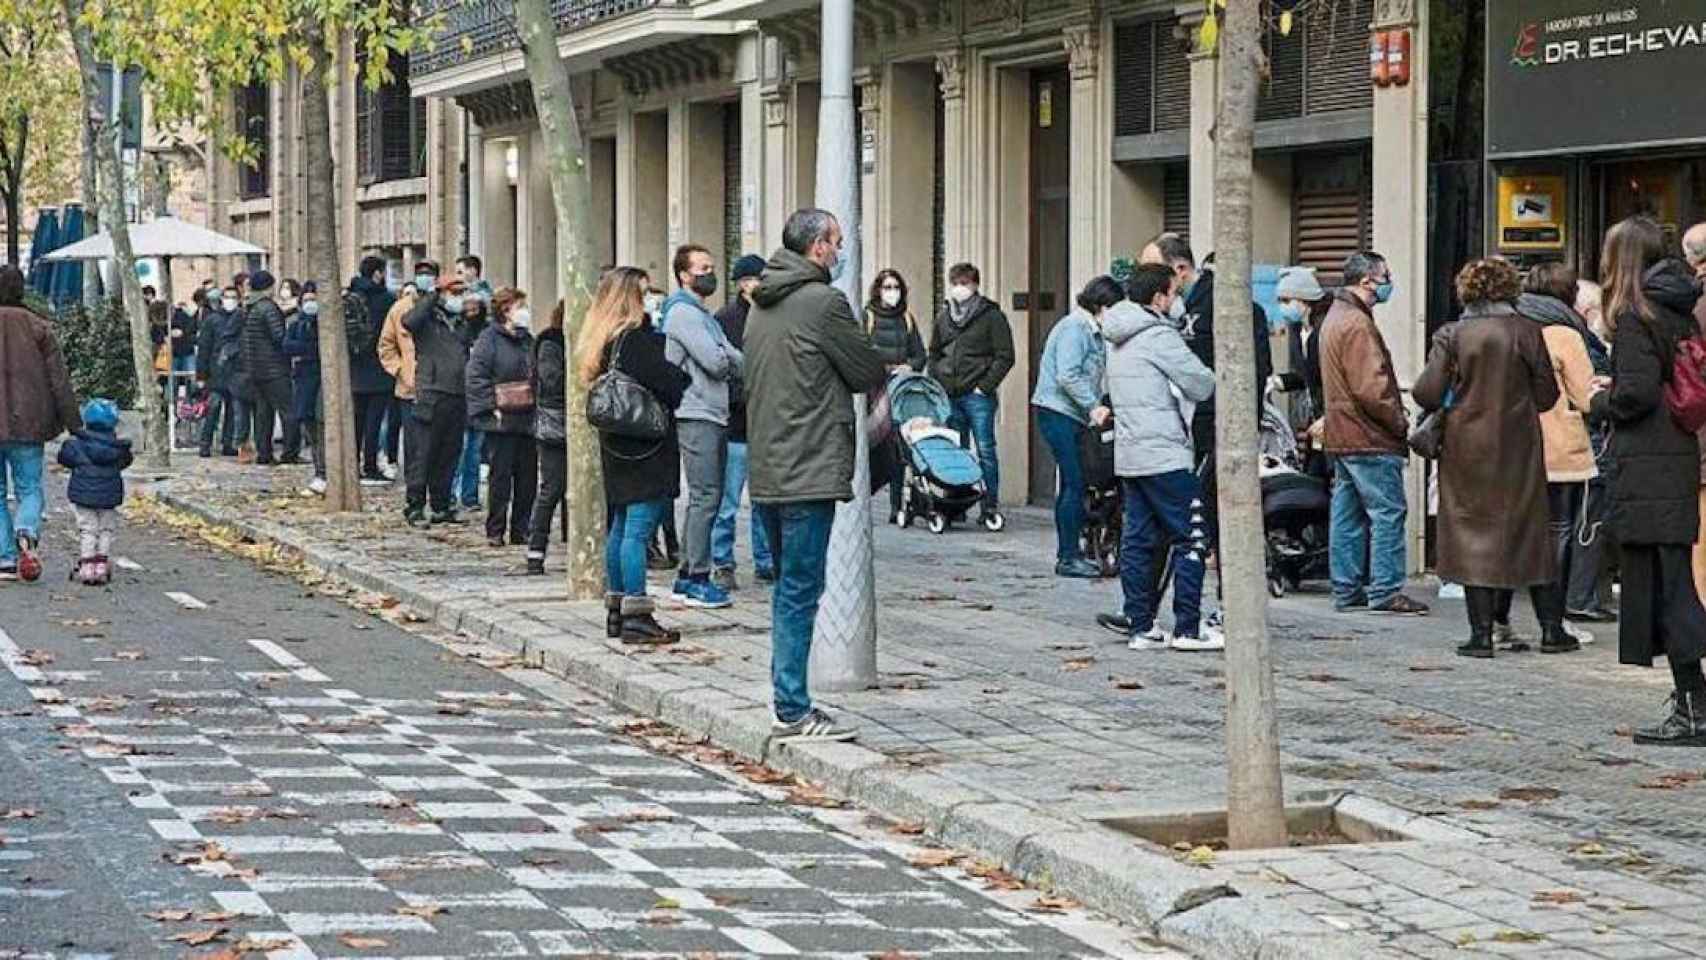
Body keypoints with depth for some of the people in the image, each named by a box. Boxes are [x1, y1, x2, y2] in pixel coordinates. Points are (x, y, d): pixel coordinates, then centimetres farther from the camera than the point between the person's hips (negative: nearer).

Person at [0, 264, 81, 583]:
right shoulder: (37, 327, -1)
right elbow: (59, 380, 0)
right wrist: (74, 425, 4)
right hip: (27, 424, 0)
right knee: (29, 488, 9)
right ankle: (27, 532, -21)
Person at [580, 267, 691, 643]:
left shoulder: (602, 341, 12)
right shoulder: (634, 340, -16)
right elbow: (672, 384, -18)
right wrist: (691, 381, 1)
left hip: (617, 449, 10)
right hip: (648, 449, -10)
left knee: (620, 527, 14)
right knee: (638, 529, -10)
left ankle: (616, 609, 20)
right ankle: (636, 615, -11)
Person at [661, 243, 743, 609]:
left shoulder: (703, 314, 22)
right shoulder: (682, 313, -10)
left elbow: (732, 361, 17)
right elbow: (716, 362, -18)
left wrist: (730, 359, -5)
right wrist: (733, 359, 1)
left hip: (714, 417, 10)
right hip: (697, 417, -10)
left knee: (705, 498, 12)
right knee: (705, 497, -10)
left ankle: (688, 576, 17)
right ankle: (697, 580, -9)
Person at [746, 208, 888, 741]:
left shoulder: (763, 306, 15)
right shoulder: (823, 301, -12)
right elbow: (868, 371, -5)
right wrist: (883, 367, 17)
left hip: (766, 471, 9)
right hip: (809, 470, -9)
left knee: (789, 587, 16)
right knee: (800, 591, -6)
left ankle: (789, 701, 19)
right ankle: (792, 712, -5)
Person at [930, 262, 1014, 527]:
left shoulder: (991, 316, -2)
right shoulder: (943, 316, 15)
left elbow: (1005, 357, -5)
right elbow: (934, 353, 25)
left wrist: (985, 386, -10)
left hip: (978, 396, -5)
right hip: (949, 395, 5)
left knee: (985, 450, -6)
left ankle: (991, 506, -3)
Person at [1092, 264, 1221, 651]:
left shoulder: (1117, 338, 15)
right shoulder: (1158, 336, -13)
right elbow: (1201, 385, -12)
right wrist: (1212, 373, 9)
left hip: (1129, 454, 9)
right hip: (1165, 454, -9)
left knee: (1138, 539, 9)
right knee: (1191, 539, -4)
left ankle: (1140, 624, 10)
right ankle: (1188, 628, -5)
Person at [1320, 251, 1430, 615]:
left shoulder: (1335, 318, 17)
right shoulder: (1357, 325, -16)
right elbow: (1370, 387, -23)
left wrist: (1394, 416, 17)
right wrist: (1400, 422, -11)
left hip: (1341, 435, 10)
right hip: (1370, 437, -10)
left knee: (1347, 515, 11)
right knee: (1388, 512, -7)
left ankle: (1347, 589, 15)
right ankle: (1385, 591, -7)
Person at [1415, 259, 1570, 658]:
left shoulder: (1451, 336, -6)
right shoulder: (1526, 331, -4)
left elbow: (1427, 393, -11)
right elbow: (1546, 395, -1)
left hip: (1467, 446, -1)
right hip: (1518, 448, 1)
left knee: (1473, 534, 5)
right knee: (1531, 532, 11)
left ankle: (1482, 633, 0)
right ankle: (1551, 628, 14)